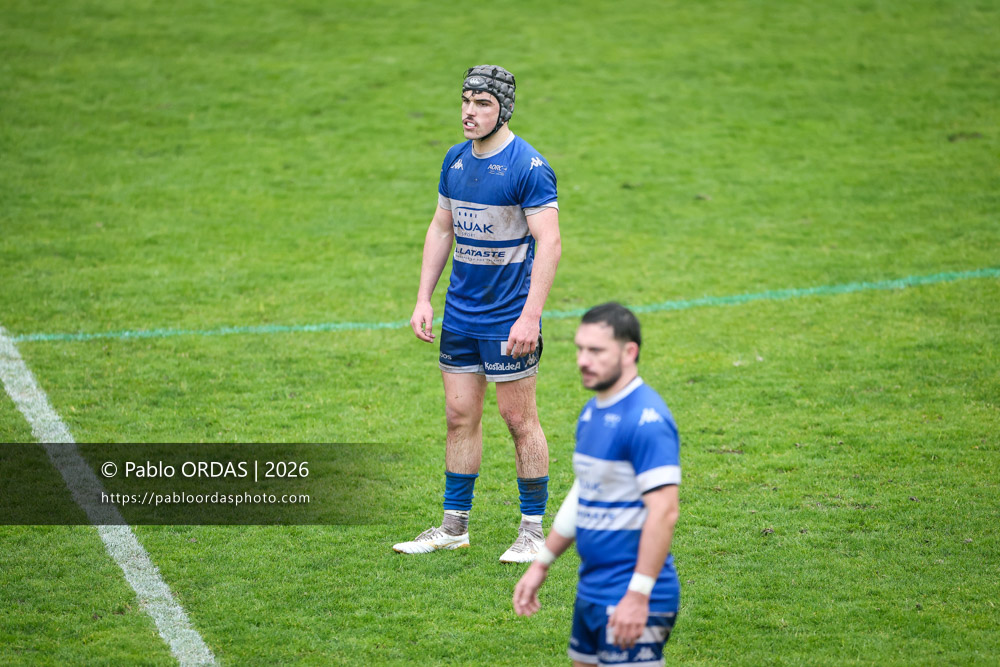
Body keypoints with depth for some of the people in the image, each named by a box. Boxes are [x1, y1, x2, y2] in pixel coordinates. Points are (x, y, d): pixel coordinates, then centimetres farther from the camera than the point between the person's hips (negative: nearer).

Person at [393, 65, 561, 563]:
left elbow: (549, 243, -17)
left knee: (520, 420, 0)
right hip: (459, 314, 7)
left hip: (509, 318, -7)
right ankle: (454, 526, 18)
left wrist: (531, 316, -22)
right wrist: (423, 299, 10)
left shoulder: (528, 166, -14)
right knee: (460, 416, 9)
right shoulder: (455, 160, 8)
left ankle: (533, 531, 10)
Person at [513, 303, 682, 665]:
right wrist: (541, 565, 23)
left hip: (631, 601, -9)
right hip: (591, 593, 9)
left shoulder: (646, 418, -18)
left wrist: (638, 595, -25)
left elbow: (664, 512, -22)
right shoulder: (592, 413, 12)